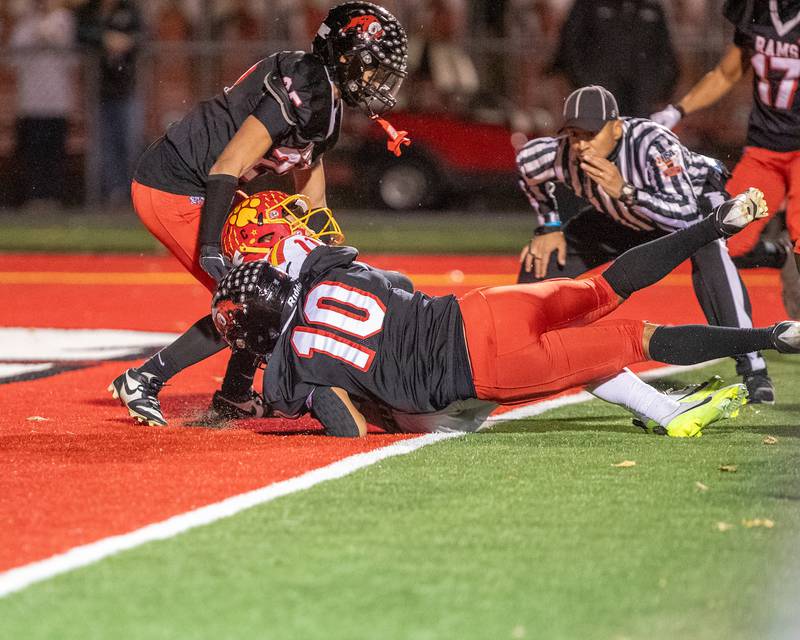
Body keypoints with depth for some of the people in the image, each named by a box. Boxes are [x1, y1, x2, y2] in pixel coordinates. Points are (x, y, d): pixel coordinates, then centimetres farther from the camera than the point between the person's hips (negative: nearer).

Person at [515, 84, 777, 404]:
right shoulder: (563, 155, -28)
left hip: (696, 197, -5)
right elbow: (526, 162, -3)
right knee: (540, 260, -3)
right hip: (626, 218, 5)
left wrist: (624, 191, -58)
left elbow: (687, 215, -49)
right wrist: (548, 226, -1)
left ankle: (752, 369, -36)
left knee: (709, 257, -38)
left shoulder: (653, 144, -42)